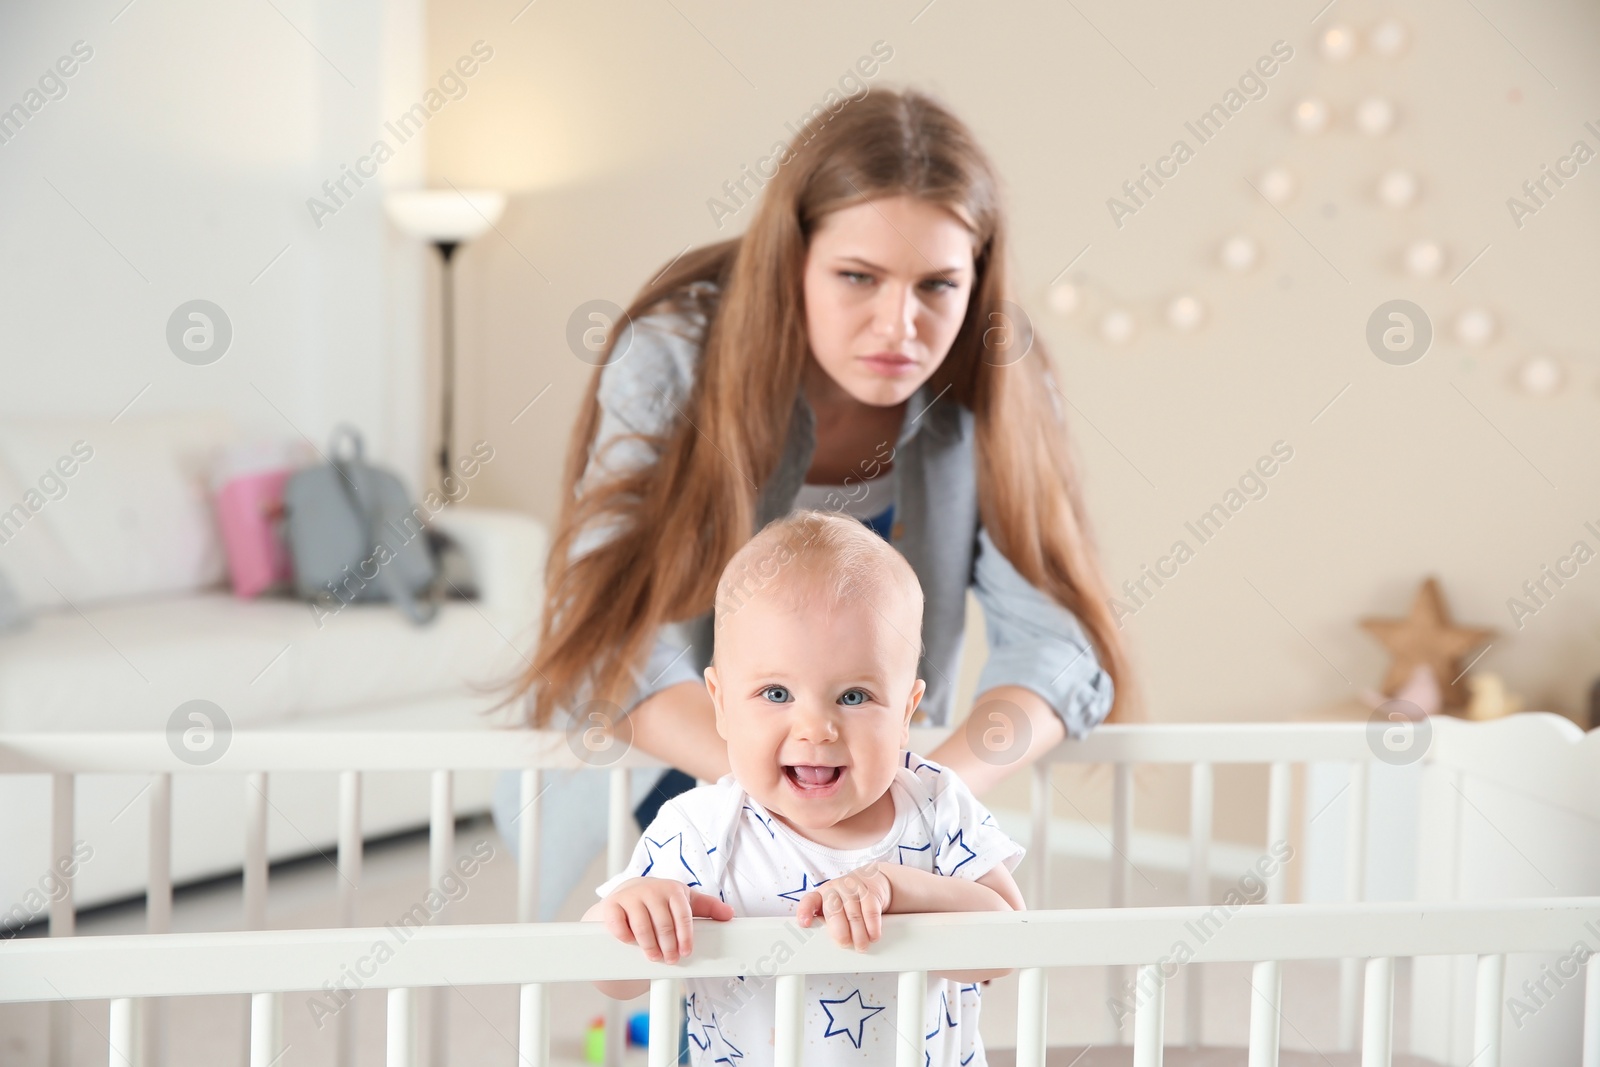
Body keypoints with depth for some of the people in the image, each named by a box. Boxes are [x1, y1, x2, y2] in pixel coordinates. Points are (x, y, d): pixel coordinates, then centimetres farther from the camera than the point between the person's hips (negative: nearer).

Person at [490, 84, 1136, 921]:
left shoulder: (991, 390, -14)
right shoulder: (672, 362, -22)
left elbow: (1051, 634, -20)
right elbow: (616, 633, -29)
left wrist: (942, 783, -40)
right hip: (664, 780, -2)